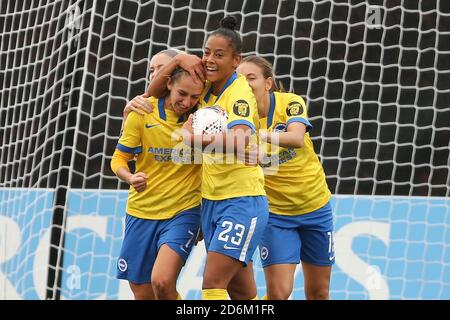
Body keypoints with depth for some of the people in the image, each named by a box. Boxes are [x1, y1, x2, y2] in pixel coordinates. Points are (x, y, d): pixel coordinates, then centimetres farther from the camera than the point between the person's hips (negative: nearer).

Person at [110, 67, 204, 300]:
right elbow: (119, 158, 2)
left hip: (183, 212, -2)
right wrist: (130, 178, -21)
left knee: (161, 282, -24)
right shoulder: (142, 112, -6)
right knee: (142, 294, 7)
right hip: (141, 211, 2)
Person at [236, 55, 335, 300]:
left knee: (318, 292, 12)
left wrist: (260, 135, -50)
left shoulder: (290, 103, -14)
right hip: (275, 212, -1)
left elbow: (297, 138, -35)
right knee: (278, 292, -15)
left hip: (314, 206, 1)